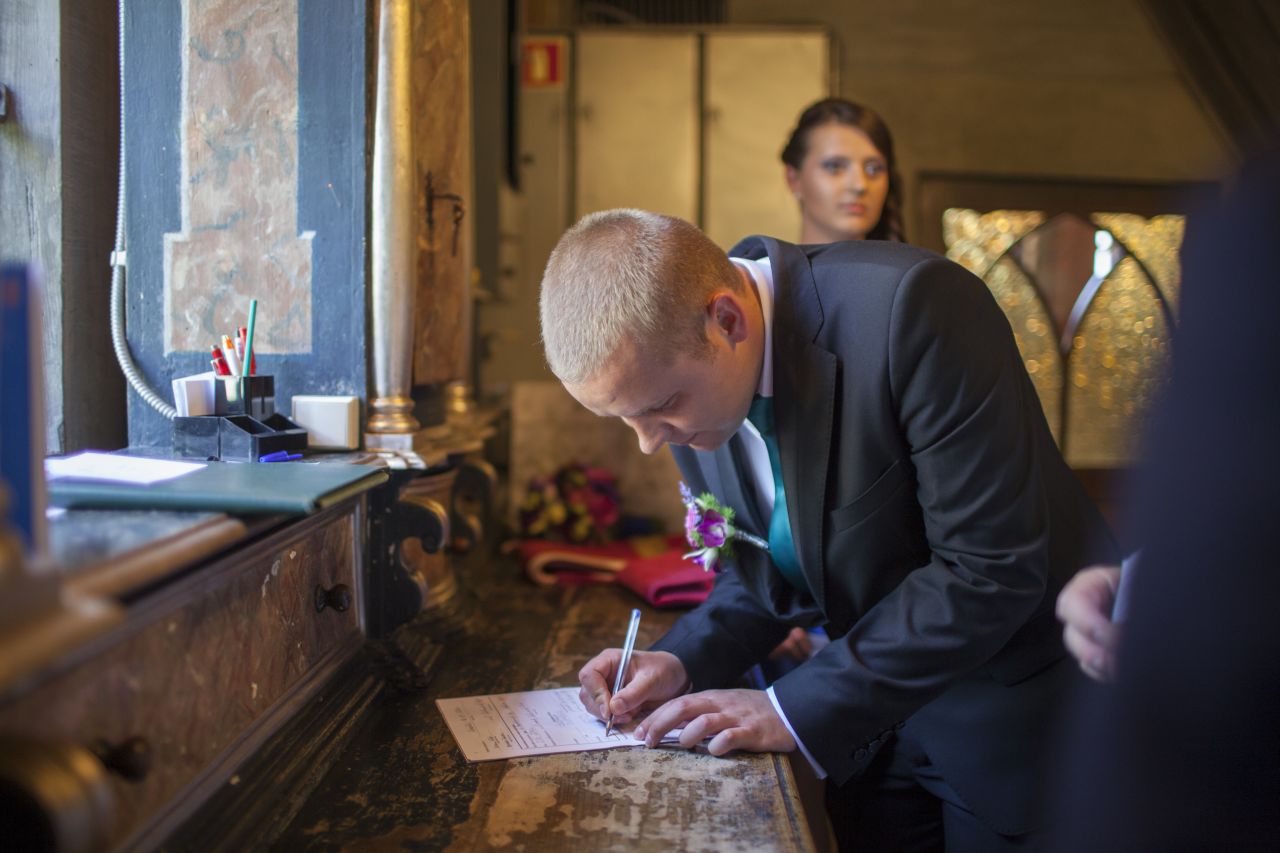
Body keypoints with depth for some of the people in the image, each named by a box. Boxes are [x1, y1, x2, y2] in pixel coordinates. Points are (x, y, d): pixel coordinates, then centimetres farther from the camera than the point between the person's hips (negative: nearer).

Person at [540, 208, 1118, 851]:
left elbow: (991, 569, -28)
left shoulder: (912, 308, -30)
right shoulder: (677, 363, -8)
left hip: (1016, 711, -5)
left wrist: (797, 709, -26)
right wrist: (685, 660, -11)